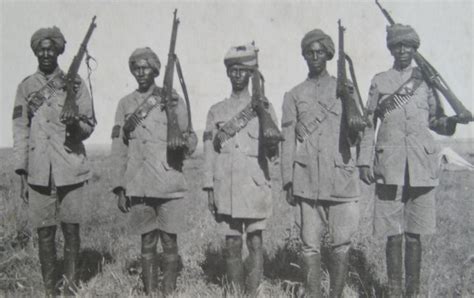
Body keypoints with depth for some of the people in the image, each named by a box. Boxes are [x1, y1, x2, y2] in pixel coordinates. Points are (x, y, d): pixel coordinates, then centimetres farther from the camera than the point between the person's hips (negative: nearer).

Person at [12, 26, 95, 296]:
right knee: (44, 233, 5)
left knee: (72, 230, 3)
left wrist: (76, 124, -19)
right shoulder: (26, 87, 10)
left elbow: (90, 124, 5)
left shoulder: (75, 83, 6)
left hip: (71, 170, -1)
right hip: (39, 172, 1)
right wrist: (22, 173, 5)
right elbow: (20, 131, 10)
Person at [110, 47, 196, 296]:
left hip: (170, 184, -1)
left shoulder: (172, 99, 4)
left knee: (169, 241, 4)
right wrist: (119, 188, 5)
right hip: (138, 187, 2)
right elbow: (119, 150, 10)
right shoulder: (125, 104, 10)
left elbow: (189, 146, 1)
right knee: (147, 243, 9)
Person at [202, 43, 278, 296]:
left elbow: (273, 151, 3)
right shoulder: (216, 111, 11)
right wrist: (209, 189, 5)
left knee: (255, 242, -2)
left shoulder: (263, 107, 7)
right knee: (232, 245, 7)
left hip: (255, 187, -1)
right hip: (225, 189, 2)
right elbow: (209, 152, 10)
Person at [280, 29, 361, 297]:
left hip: (341, 176, 0)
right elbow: (288, 140, 9)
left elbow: (355, 131, 12)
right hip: (307, 179, 0)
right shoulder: (294, 95, 13)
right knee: (311, 244, 3)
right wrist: (288, 181, 3)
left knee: (342, 244, 2)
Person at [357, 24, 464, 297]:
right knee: (393, 235, 3)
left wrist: (456, 120, -6)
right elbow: (368, 124, 8)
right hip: (389, 168, -1)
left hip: (422, 167, 1)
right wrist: (365, 162, 0)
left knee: (414, 234, 6)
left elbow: (436, 120, 16)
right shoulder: (379, 81, 9)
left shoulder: (426, 79, 12)